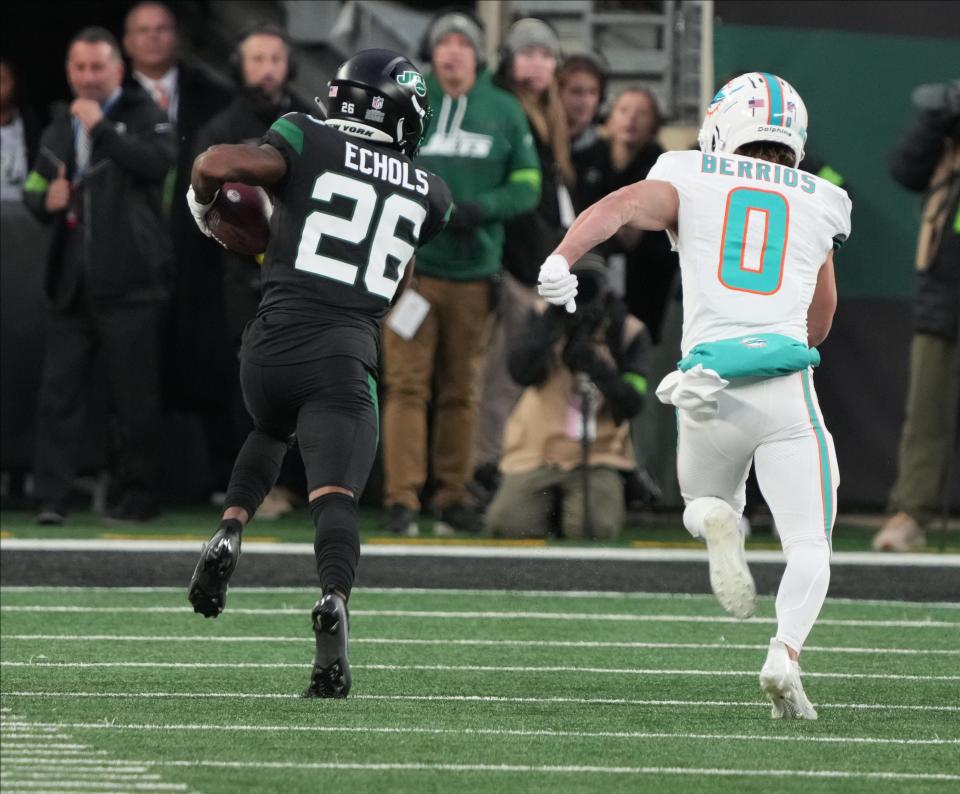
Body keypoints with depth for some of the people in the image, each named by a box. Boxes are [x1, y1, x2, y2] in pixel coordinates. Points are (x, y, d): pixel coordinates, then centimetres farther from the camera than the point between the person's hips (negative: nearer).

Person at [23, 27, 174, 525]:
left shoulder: (142, 116, 1)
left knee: (134, 391, -2)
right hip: (72, 282, 5)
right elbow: (34, 189, 25)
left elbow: (159, 162, -19)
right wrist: (46, 200, 2)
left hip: (128, 282, -5)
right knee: (59, 389, -1)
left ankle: (138, 496, 6)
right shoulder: (60, 129, 18)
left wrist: (101, 128, -17)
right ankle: (50, 497, -2)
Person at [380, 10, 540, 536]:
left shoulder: (504, 112, 8)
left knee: (462, 392, 5)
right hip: (412, 268, -2)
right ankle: (402, 498, -10)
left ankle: (454, 497, 12)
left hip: (475, 270, 2)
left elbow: (527, 186, 7)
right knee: (407, 384, -9)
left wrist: (480, 208, -12)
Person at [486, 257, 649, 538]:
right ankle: (546, 503, 16)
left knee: (596, 529, -25)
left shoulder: (628, 331, -3)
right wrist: (552, 321, -24)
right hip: (537, 450, 1)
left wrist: (597, 367, -25)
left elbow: (631, 405, -10)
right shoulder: (545, 317, -1)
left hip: (598, 454, -1)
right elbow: (522, 373, -18)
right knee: (510, 525, -20)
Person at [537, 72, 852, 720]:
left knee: (707, 504, 26)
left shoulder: (690, 181, 12)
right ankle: (787, 652, -23)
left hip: (711, 388, 0)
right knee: (809, 545, 4)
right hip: (787, 386, 0)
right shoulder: (819, 205, 18)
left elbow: (621, 206, -10)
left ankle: (718, 522, -11)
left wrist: (563, 258, -24)